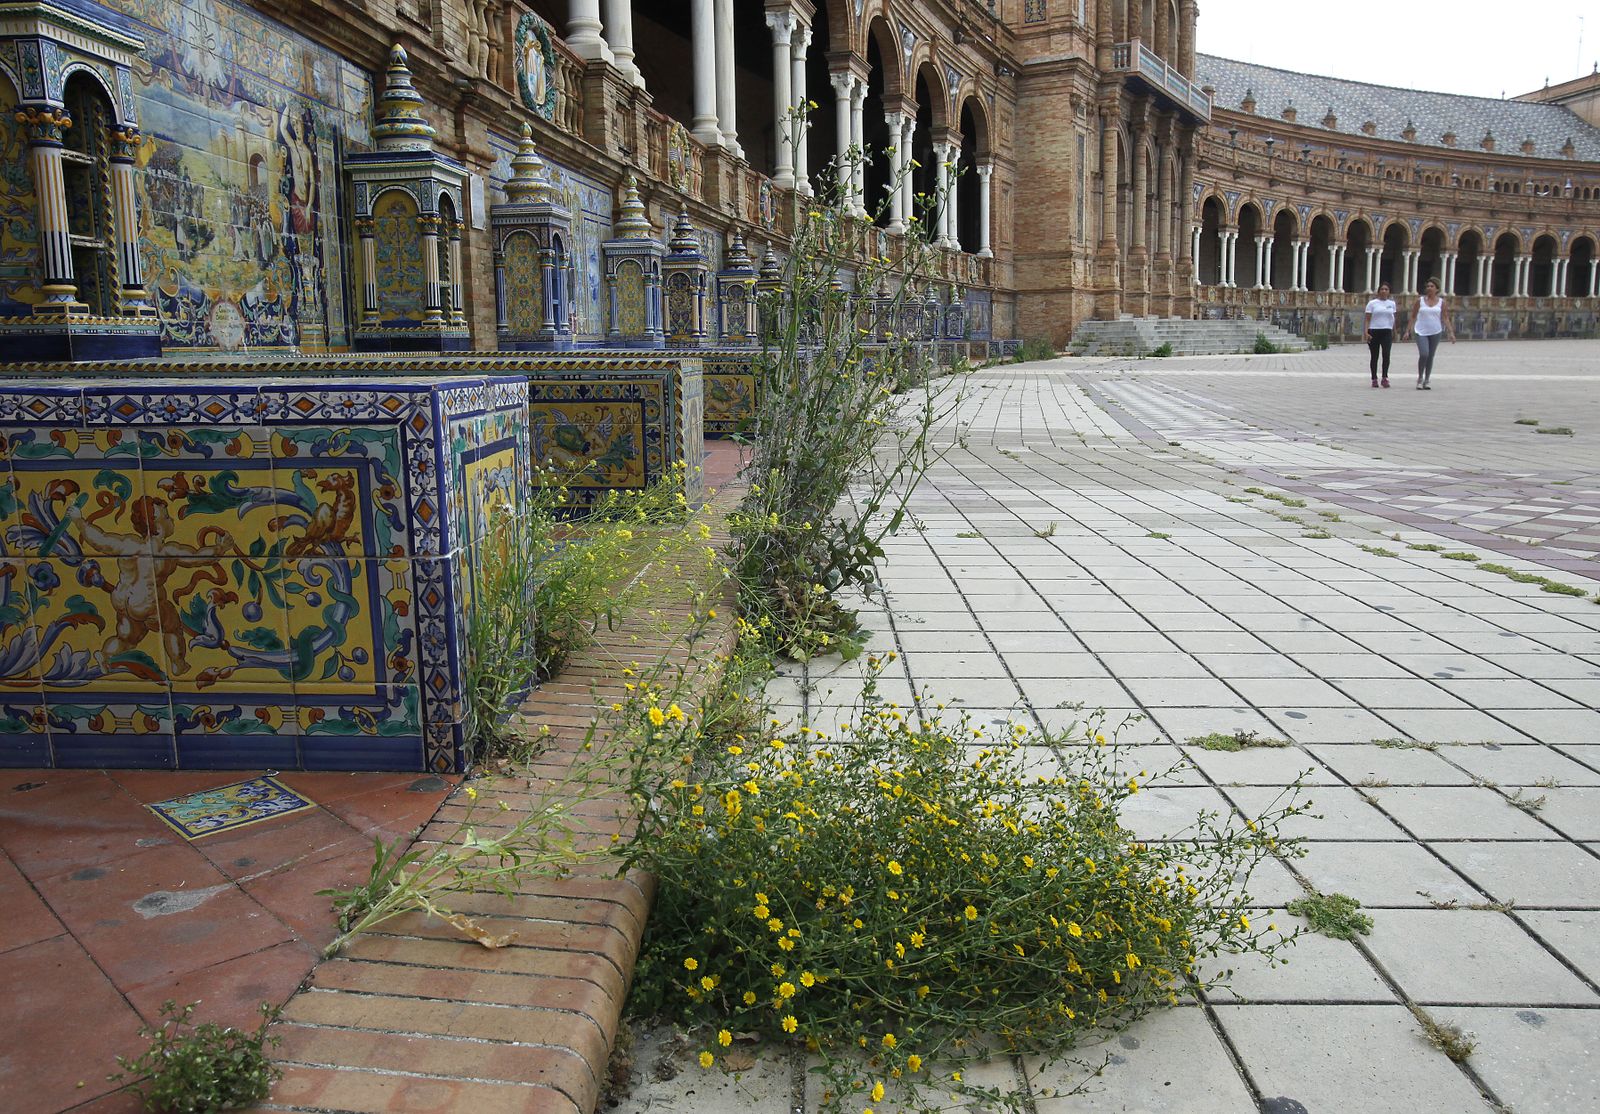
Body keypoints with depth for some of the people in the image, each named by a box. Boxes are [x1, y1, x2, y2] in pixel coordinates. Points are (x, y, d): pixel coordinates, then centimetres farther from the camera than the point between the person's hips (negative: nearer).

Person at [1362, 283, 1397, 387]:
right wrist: (1366, 332, -12)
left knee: (1386, 354, -15)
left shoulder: (1392, 303, 12)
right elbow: (1367, 319, 0)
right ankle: (1374, 379, 11)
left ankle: (1385, 377, -12)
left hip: (1387, 332, 1)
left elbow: (1393, 319, 18)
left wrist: (1394, 333, 17)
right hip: (1374, 331, -1)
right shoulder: (1372, 303, 4)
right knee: (1374, 356, 4)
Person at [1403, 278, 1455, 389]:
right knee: (1423, 354, -18)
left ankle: (1426, 381, 15)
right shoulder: (1420, 300, 3)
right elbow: (1413, 316, 6)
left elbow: (1445, 318, 6)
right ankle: (1420, 378, 1)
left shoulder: (1441, 302, 5)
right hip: (1421, 332, -2)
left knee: (1430, 357, 6)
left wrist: (1451, 332, -1)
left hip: (1435, 332, 2)